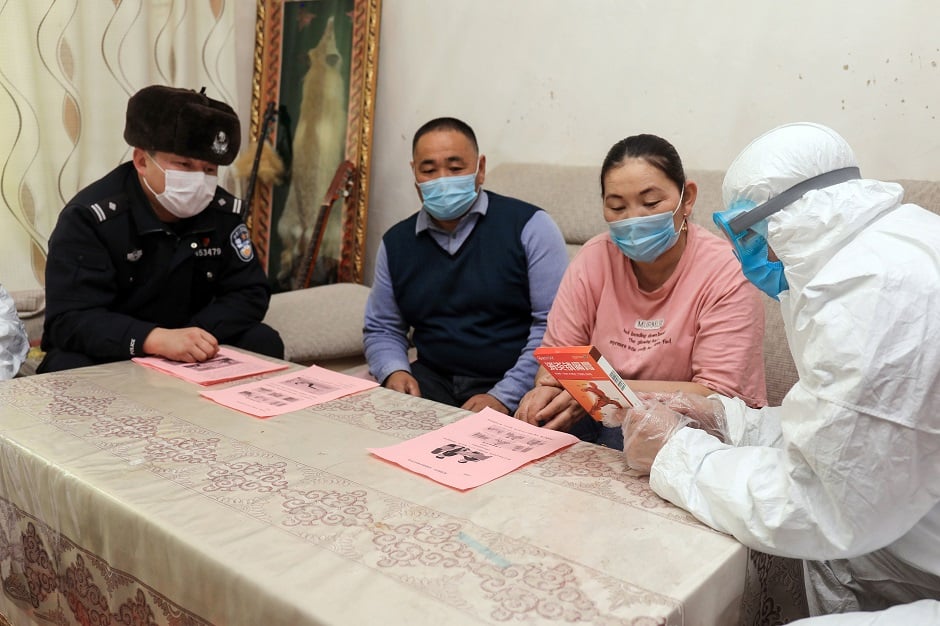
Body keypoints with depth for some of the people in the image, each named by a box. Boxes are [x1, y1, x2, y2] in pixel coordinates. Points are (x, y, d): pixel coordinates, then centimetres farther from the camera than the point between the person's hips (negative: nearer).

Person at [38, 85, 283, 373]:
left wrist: (196, 337, -26)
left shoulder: (224, 211, -6)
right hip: (108, 356, -4)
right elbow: (70, 319, -28)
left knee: (263, 342, -17)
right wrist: (155, 338, -45)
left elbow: (251, 293, -8)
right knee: (72, 368, -35)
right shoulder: (89, 217, -20)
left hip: (191, 358, 4)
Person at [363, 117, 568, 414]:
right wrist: (394, 371, -5)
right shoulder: (396, 243, 10)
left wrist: (504, 397, -19)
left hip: (515, 388, -5)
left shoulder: (529, 226, -6)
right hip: (432, 381, 5)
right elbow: (381, 329, 17)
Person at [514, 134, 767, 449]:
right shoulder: (594, 258, -2)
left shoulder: (726, 274, -14)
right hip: (611, 420, 4)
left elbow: (718, 396, -18)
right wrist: (548, 388, -24)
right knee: (537, 418, -25)